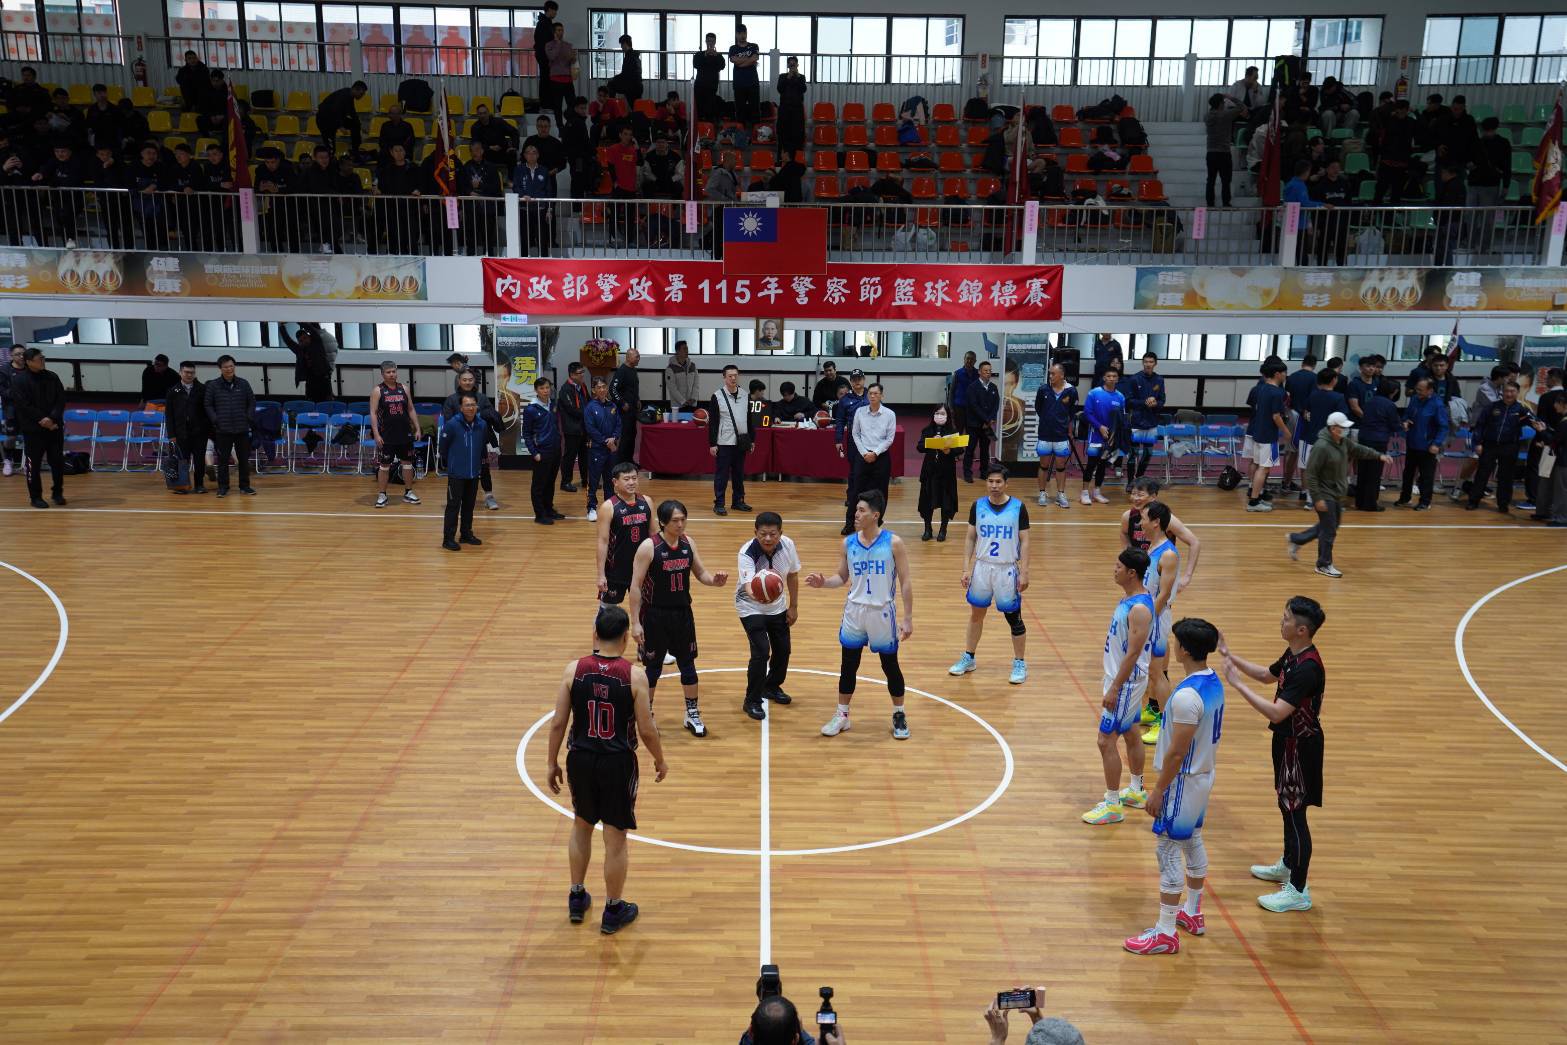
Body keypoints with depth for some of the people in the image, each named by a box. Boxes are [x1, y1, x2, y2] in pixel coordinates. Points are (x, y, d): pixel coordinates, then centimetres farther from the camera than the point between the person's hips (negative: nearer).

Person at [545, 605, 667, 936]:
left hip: (580, 759, 3)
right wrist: (660, 760, 7)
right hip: (618, 762, -3)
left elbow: (558, 724, -4)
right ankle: (613, 911, 25)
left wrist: (553, 763, 9)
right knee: (615, 839, 11)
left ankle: (577, 898, 37)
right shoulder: (635, 675, -14)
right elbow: (647, 730, -10)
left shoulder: (574, 670, -8)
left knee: (581, 826, 25)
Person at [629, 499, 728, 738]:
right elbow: (636, 586, -14)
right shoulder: (648, 547, -17)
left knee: (688, 664, 12)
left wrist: (714, 580, -16)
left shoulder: (688, 543, -2)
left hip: (683, 613, 4)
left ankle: (692, 714, 27)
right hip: (655, 615, -4)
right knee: (653, 667, 9)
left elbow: (700, 573, 8)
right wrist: (635, 622, -16)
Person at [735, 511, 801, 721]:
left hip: (778, 607, 5)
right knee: (761, 651, -16)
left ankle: (772, 687, 39)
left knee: (783, 649, 10)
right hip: (751, 607, -5)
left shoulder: (787, 545, -18)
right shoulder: (747, 552, -31)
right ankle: (752, 701, 3)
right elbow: (748, 586, -45)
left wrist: (793, 606, 4)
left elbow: (792, 575, -1)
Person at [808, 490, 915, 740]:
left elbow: (906, 582, -7)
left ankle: (899, 715, 27)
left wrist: (908, 618, -9)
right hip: (854, 611, 3)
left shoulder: (893, 543, -11)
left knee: (890, 665, 9)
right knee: (849, 665, 10)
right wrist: (824, 582, -14)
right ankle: (842, 715, 24)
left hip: (882, 613, -3)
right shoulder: (848, 542, -2)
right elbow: (842, 577, 8)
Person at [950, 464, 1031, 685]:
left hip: (1008, 569, -3)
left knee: (1014, 617, 4)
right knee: (976, 614, 14)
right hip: (982, 567, 3)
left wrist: (1024, 572, -9)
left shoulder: (1018, 507, -8)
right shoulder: (978, 506, -2)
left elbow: (1024, 542, -5)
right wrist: (966, 568, -1)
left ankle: (1020, 664, 18)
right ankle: (968, 658, 29)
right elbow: (970, 538, 5)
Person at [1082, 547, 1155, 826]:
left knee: (1106, 741, -4)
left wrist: (1115, 689, -22)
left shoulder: (1139, 608, -26)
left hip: (1126, 682, -10)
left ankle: (1112, 806, 6)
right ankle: (1136, 791, 36)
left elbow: (1133, 654, -25)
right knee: (1130, 735, 21)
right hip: (1123, 678, 10)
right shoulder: (1128, 597, 5)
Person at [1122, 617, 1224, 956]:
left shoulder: (1187, 696, -28)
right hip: (1203, 775, 10)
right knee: (1193, 842, 22)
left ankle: (1165, 933, 8)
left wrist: (1158, 791, -15)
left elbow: (1176, 752, -25)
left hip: (1183, 781, -10)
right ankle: (1192, 913, 38)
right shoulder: (1214, 683, 1)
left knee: (1169, 852, 0)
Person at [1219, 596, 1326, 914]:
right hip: (1288, 739, 10)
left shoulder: (1307, 668, -30)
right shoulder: (1293, 654, 0)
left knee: (1295, 813, 1)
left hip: (1299, 746, -10)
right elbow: (1268, 675, 20)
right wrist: (1231, 656, 11)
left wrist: (1238, 683, -30)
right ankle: (1288, 865, 43)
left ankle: (1298, 891, 12)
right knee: (1287, 806, 24)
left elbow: (1277, 712, -33)